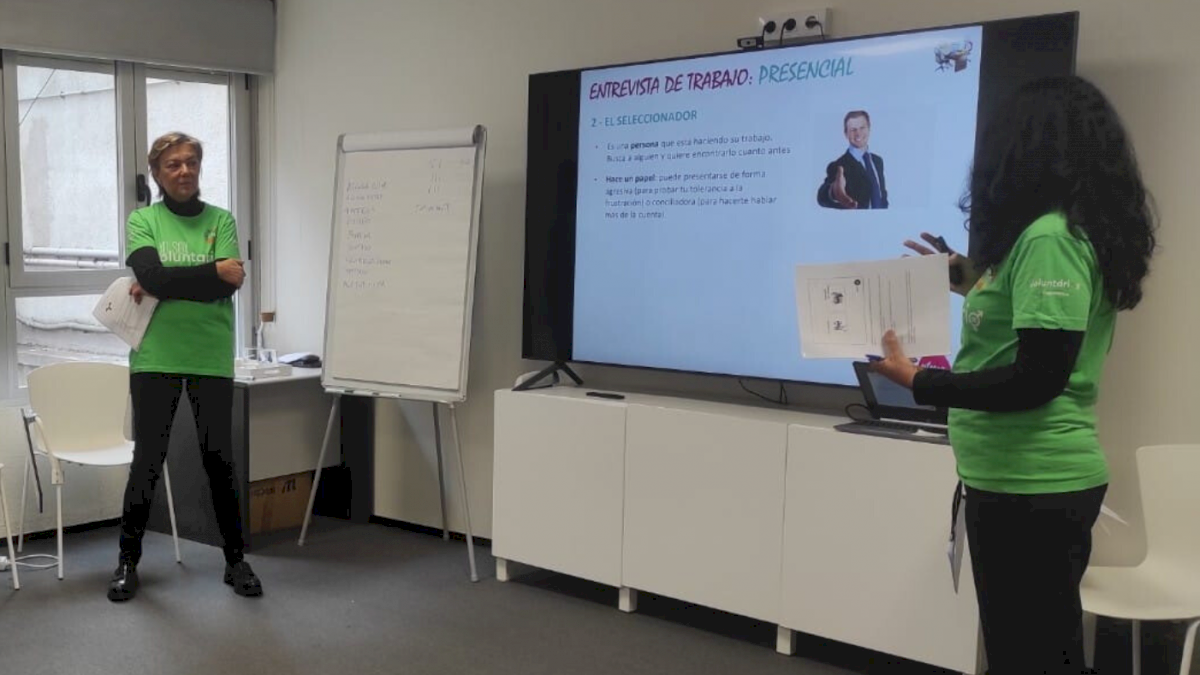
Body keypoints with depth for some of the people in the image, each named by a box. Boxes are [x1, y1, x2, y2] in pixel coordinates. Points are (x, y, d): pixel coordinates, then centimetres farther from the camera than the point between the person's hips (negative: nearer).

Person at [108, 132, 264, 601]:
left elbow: (227, 287, -9)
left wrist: (165, 285, -10)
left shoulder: (221, 220, 5)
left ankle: (235, 560, 18)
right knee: (147, 461, 4)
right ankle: (128, 561, 20)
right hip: (155, 358, -1)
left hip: (211, 359, 1)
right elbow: (152, 276, -14)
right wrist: (212, 271, -12)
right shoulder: (143, 221, 4)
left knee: (219, 460, 6)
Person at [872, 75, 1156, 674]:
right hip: (1040, 478, 10)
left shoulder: (1048, 237, -18)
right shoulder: (1079, 232, 12)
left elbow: (1038, 379, -23)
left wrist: (920, 383, -18)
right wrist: (976, 284, 20)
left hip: (1029, 484, -10)